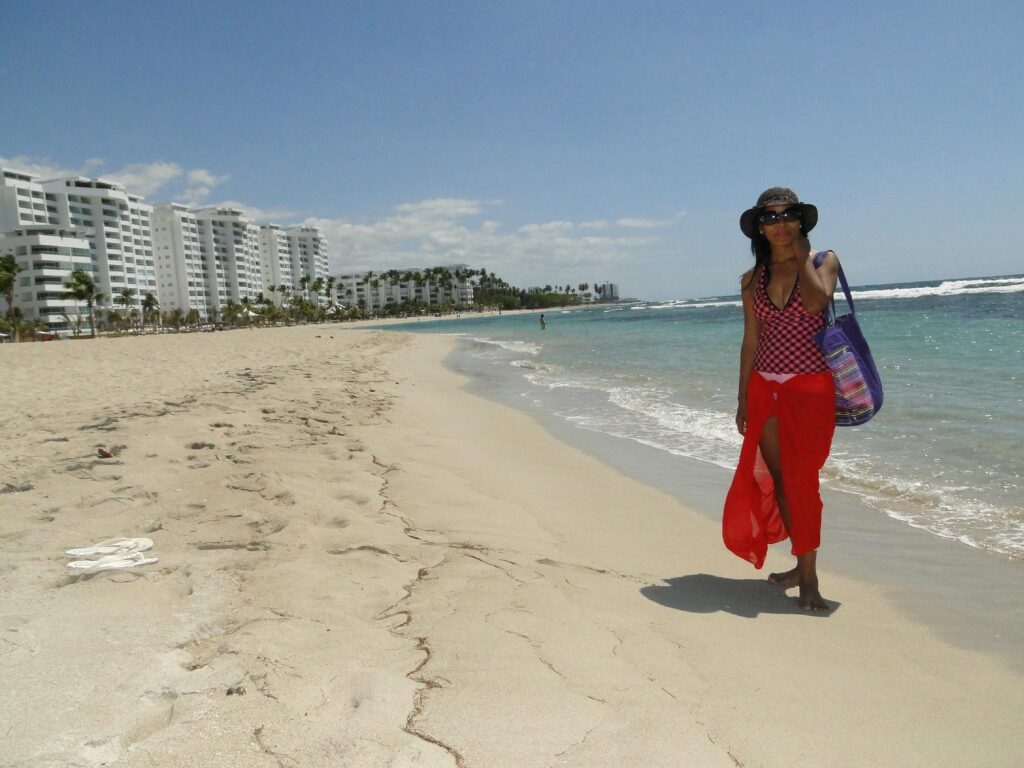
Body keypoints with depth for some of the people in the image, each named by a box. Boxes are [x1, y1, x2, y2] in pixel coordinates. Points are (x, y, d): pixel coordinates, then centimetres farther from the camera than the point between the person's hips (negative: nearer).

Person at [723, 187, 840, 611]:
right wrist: (742, 398, 9)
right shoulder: (753, 280, 9)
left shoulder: (824, 261, 0)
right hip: (765, 388, 4)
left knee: (801, 479, -7)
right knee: (778, 477, 7)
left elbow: (816, 303, -22)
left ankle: (808, 575, 2)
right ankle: (803, 566, 21)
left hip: (810, 388, -4)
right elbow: (750, 341, 11)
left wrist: (802, 257, -8)